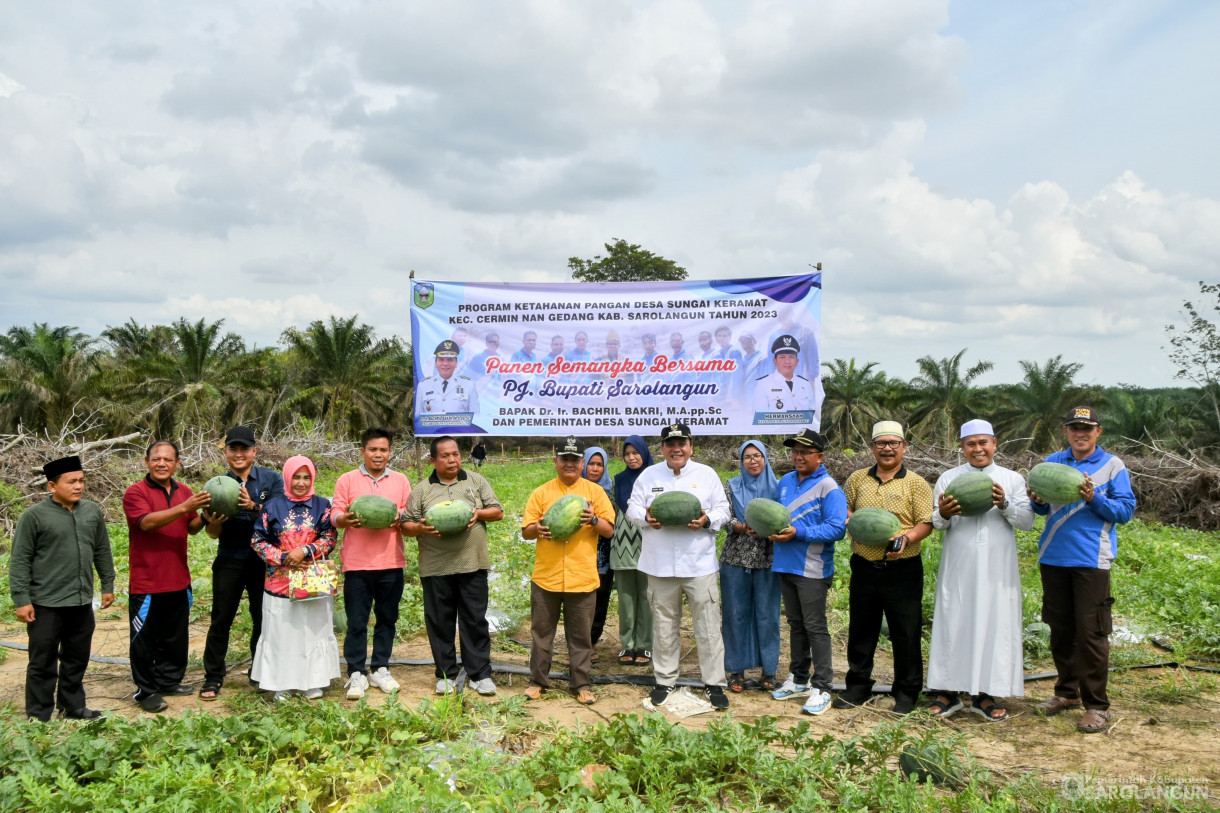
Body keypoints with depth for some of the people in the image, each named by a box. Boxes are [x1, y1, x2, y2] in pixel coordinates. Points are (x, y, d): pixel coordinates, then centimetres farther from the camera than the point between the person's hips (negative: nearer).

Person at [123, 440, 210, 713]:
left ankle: (169, 681, 30)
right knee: (146, 639, 3)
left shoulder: (184, 492, 10)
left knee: (176, 636, 16)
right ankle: (146, 691, 13)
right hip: (146, 581, -6)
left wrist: (204, 518, -10)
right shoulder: (136, 492, -9)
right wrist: (184, 507, -34)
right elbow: (147, 522, -25)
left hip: (179, 580, 6)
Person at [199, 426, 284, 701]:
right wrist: (214, 522, -19)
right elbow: (213, 534, 4)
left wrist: (254, 507, -26)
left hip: (264, 561, -1)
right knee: (221, 620, 5)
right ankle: (213, 678, 16)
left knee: (264, 619, 8)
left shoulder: (272, 480, -1)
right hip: (229, 562, 1)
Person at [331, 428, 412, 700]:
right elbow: (335, 515, 2)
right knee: (357, 622, 1)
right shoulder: (347, 480, 6)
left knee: (387, 619, 9)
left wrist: (400, 519, -13)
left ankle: (380, 669, 21)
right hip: (357, 564, -2)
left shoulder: (400, 480, 10)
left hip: (391, 564, 2)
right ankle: (356, 674, 10)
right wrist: (345, 519, -21)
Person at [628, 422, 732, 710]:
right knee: (664, 626, 11)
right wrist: (646, 517, -14)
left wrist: (708, 521, -15)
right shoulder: (649, 475, 8)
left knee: (708, 627, 0)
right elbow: (633, 507, 8)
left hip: (700, 564, -1)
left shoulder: (707, 474, 5)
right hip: (660, 565, 1)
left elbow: (723, 510, 5)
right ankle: (665, 681, 24)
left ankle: (714, 684, 10)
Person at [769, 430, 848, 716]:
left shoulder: (828, 487, -12)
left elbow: (836, 529, -19)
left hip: (813, 569, -7)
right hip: (786, 565, 7)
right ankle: (798, 680, 29)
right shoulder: (785, 481, 11)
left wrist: (798, 533, -23)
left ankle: (821, 689, 6)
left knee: (815, 627, -2)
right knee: (795, 624, 17)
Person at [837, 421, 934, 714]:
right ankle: (858, 686, 27)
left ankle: (906, 692, 17)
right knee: (860, 629, 13)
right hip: (864, 567, 4)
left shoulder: (916, 483, -1)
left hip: (903, 570, -3)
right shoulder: (857, 479, 10)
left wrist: (907, 539, -24)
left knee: (905, 633, 3)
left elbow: (926, 523, -6)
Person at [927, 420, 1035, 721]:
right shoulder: (948, 478, 9)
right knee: (952, 625, 2)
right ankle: (948, 691, 12)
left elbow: (1027, 521, 0)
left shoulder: (1013, 480, 8)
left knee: (994, 625, 2)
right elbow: (935, 523, 3)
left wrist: (1004, 504, -17)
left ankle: (985, 693, 14)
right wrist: (943, 515, -20)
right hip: (958, 568, 0)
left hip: (996, 570, 0)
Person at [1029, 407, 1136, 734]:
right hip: (1053, 557, 4)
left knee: (1090, 632, -5)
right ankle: (1067, 691, 27)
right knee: (1060, 628, 13)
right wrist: (1038, 501, -8)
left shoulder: (1112, 466, 0)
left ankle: (1096, 704, 5)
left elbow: (1126, 510, -6)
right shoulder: (1052, 462, 11)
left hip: (1091, 559, -4)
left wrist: (1093, 498, -20)